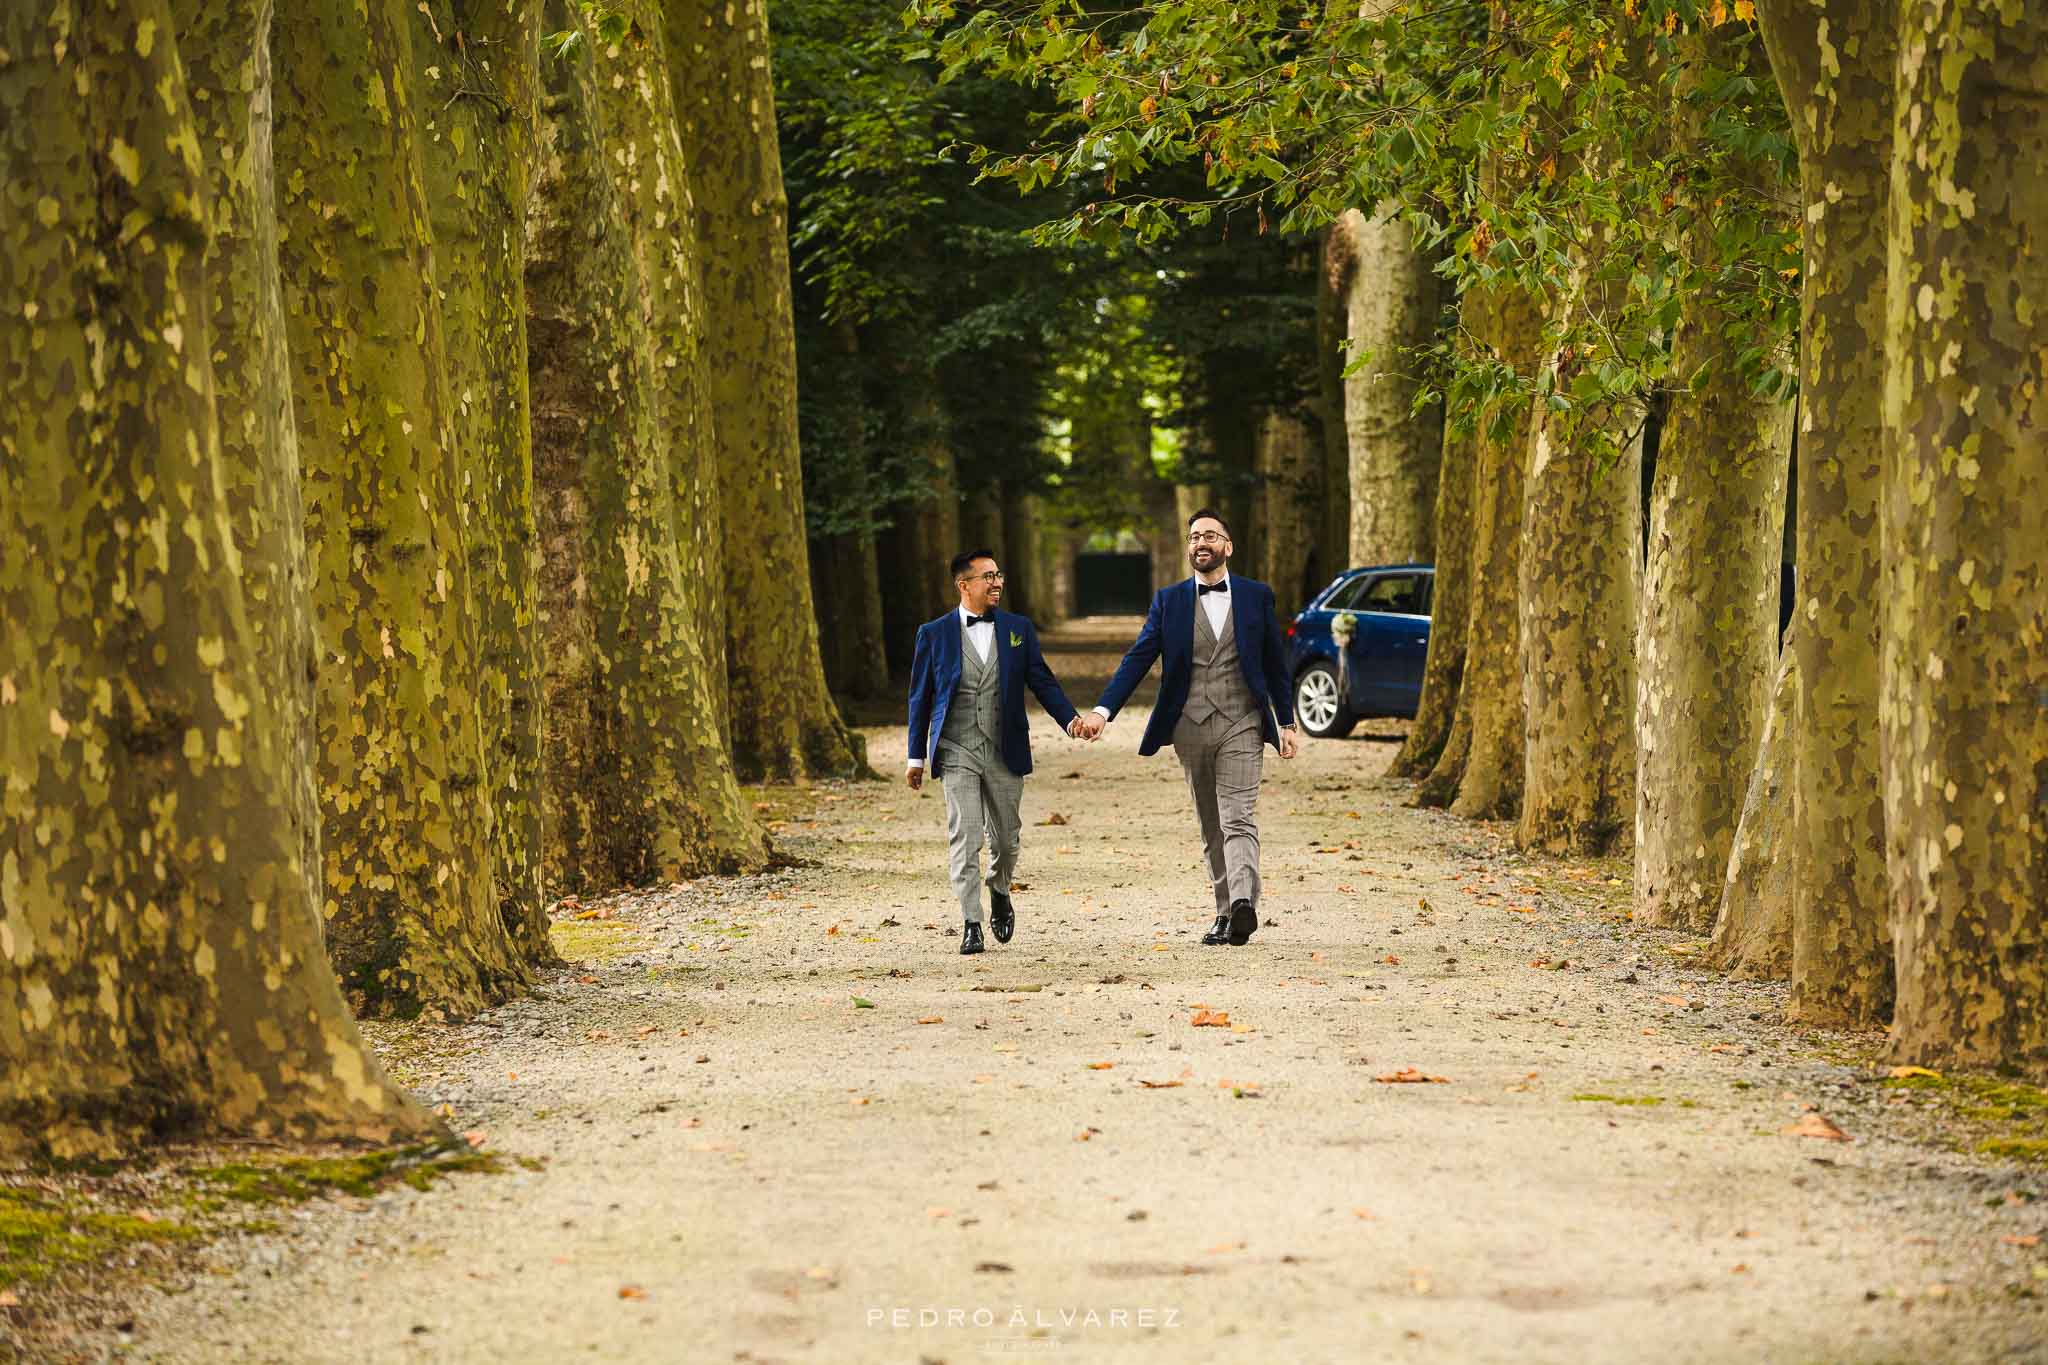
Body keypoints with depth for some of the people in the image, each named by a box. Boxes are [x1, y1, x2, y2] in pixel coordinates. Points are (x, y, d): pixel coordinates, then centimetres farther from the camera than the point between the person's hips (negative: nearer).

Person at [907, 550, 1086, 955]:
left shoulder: (1018, 629, 6)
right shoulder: (934, 633, 2)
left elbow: (1043, 682, 6)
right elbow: (920, 697, 7)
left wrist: (1070, 719, -12)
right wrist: (916, 757, 5)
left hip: (1005, 752, 2)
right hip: (957, 752, -2)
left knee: (1006, 837, 9)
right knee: (964, 838, -7)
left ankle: (999, 892, 39)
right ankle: (971, 924, -3)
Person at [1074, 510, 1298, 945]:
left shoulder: (1257, 596, 6)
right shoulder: (1169, 600, 7)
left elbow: (1275, 664, 11)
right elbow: (1138, 659, 1)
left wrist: (1287, 723, 8)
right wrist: (1103, 710, -12)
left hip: (1241, 727, -2)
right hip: (1190, 728, 2)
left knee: (1238, 819, -16)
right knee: (1211, 827, 8)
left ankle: (1243, 903, -31)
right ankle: (1226, 911, 15)